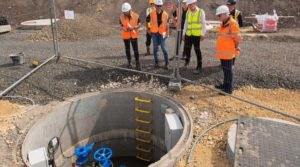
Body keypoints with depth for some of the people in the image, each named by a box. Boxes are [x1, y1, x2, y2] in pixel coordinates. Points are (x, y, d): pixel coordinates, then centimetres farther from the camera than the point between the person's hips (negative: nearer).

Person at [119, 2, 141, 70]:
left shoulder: (135, 16, -10)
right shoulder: (121, 17, -6)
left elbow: (139, 24, -1)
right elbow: (121, 25, 6)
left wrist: (134, 27, -20)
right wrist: (124, 28, -17)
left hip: (134, 35, -2)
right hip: (126, 36, 2)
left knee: (136, 50, -4)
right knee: (127, 50, 12)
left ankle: (137, 64, 6)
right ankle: (129, 63, 25)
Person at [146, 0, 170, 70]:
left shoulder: (165, 14, -4)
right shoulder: (152, 14, -4)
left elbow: (167, 24, 1)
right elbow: (146, 21, 11)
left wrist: (167, 33, -3)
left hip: (162, 33, -1)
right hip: (154, 33, 1)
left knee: (164, 48, -4)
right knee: (155, 48, 6)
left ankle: (166, 63, 8)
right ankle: (156, 63, 18)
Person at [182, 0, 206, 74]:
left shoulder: (201, 12, -3)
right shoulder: (188, 12, 9)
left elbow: (203, 24, -4)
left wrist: (203, 34, -10)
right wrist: (184, 34, 13)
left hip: (197, 35, -4)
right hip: (188, 34, 4)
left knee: (197, 50, -2)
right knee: (187, 48, 7)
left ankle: (199, 66, 9)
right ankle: (187, 60, 36)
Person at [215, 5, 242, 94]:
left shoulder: (233, 24, -16)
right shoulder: (223, 23, 12)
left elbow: (237, 38, -14)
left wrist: (236, 48, -2)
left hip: (228, 52, -9)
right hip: (223, 51, 9)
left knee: (228, 69, -4)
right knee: (224, 68, 17)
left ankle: (229, 89, 3)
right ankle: (225, 85, 31)